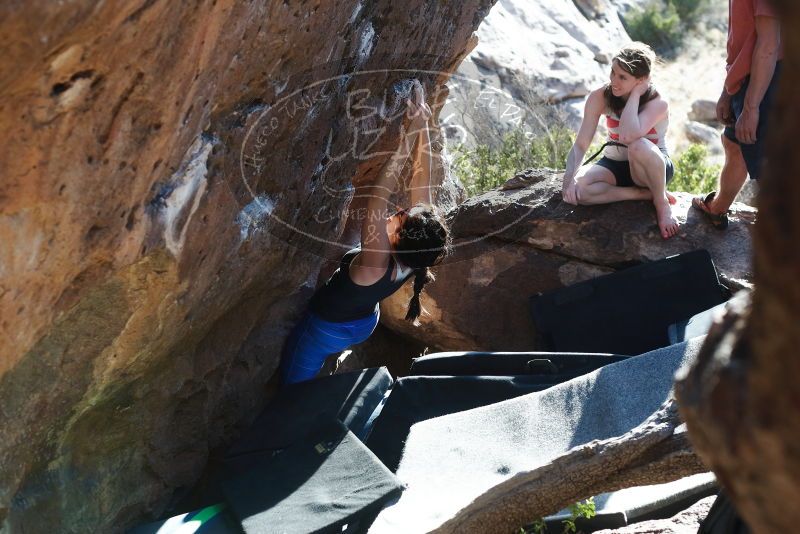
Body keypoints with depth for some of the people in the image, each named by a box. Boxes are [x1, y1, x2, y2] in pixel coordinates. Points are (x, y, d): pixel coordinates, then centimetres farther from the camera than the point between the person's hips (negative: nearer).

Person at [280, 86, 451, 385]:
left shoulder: (377, 265, -44)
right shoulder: (418, 260, -27)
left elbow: (380, 192, -50)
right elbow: (422, 180, -24)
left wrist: (411, 133, -48)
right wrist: (422, 126, -24)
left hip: (327, 330, -6)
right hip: (364, 324, 6)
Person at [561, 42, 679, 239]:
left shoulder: (658, 104, -22)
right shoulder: (600, 97, -13)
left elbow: (627, 136, -43)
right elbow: (580, 144, -15)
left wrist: (636, 93, -32)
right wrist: (569, 176, -34)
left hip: (652, 168, -4)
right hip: (615, 165, 4)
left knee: (639, 147, -42)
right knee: (574, 190, -30)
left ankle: (661, 202, -15)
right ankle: (647, 194, -15)